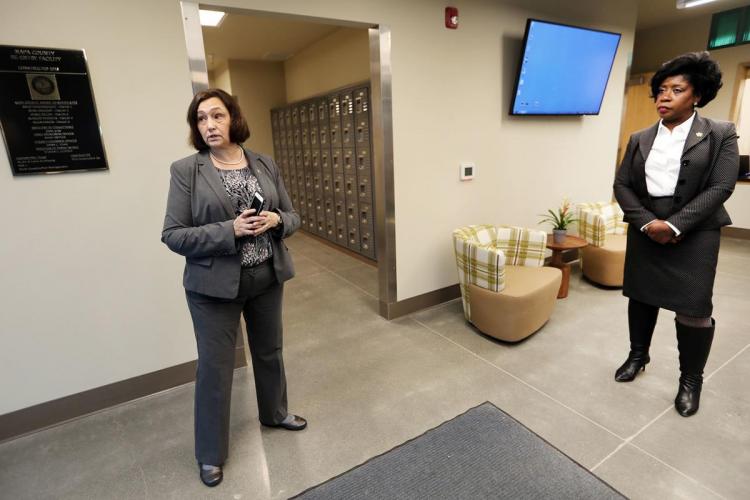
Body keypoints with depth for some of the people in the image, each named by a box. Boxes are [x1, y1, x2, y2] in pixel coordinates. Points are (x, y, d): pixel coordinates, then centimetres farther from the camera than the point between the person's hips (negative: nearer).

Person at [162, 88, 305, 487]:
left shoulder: (265, 165, 3)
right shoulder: (185, 170, -7)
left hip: (268, 277, 4)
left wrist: (275, 220, -16)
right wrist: (231, 230, -22)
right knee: (215, 365, 9)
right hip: (214, 284, -3)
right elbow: (173, 235, -11)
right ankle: (211, 453, 32)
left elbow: (293, 217, 7)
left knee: (269, 351, 21)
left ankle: (274, 413, 48)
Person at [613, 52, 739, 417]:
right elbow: (622, 185, 2)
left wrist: (674, 225, -19)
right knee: (641, 297, 13)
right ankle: (638, 355, 34)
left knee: (693, 309, 0)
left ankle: (691, 380, 20)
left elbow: (720, 188, -9)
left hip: (694, 234, -3)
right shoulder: (640, 139, 8)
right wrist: (647, 222, -12)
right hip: (644, 231, 3)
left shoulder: (720, 134, 0)